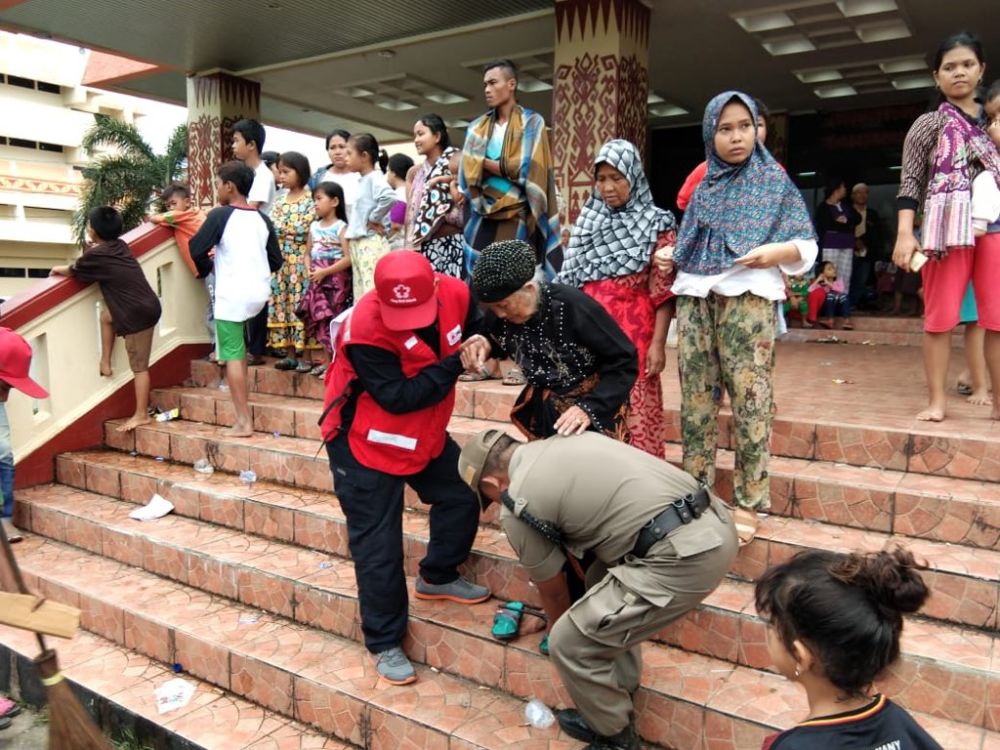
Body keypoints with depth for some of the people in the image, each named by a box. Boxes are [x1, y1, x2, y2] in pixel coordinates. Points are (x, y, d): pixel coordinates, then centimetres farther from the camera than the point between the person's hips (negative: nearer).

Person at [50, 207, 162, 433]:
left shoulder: (95, 255, -8)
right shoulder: (119, 245, 13)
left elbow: (73, 271, 12)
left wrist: (58, 270, 30)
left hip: (139, 313, -8)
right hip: (146, 305, 8)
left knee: (139, 366, -2)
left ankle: (141, 414, 4)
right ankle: (105, 362, 28)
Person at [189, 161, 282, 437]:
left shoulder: (219, 215, -8)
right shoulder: (263, 218, 7)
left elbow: (196, 250, -10)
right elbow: (276, 261, 10)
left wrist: (208, 267, 11)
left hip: (232, 296, -6)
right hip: (260, 293, 6)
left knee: (233, 356, 0)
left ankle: (243, 422, 0)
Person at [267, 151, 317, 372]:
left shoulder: (311, 200, -5)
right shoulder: (279, 201, 12)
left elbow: (312, 234, -9)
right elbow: (270, 231, 12)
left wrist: (308, 264, -14)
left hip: (301, 261, -6)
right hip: (280, 262, 6)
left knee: (302, 305, -3)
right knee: (282, 304, 7)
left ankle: (306, 356, 5)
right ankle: (290, 354, 15)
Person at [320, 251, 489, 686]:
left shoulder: (454, 294, -16)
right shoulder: (364, 331, -32)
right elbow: (397, 397, -30)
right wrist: (455, 364, -31)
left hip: (426, 433, 6)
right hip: (364, 443, -6)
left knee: (462, 497, 15)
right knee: (378, 547, 1)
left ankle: (438, 577, 41)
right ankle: (385, 644, 19)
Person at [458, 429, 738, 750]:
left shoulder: (517, 506, 0)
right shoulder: (564, 442, 22)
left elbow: (553, 590, 15)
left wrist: (559, 630, 40)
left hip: (683, 555, -9)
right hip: (715, 521, 9)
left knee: (570, 644, 4)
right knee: (602, 579, 30)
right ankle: (620, 693, 43)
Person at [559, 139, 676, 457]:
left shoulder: (655, 224, 1)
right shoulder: (588, 221, 14)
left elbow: (663, 291, -4)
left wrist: (658, 343, -11)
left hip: (634, 334, -4)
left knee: (635, 414, -4)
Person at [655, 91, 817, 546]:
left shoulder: (774, 180, 5)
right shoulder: (704, 186, 18)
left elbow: (806, 246, 1)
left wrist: (777, 252, -18)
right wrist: (670, 254, 4)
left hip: (747, 297, -4)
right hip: (694, 297, 4)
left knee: (749, 400, -5)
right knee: (696, 400, 4)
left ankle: (748, 502, 3)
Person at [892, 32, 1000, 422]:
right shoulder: (929, 124, 6)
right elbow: (910, 182, -2)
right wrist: (904, 233, -12)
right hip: (946, 226, -3)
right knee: (941, 317, -2)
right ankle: (937, 400, 4)